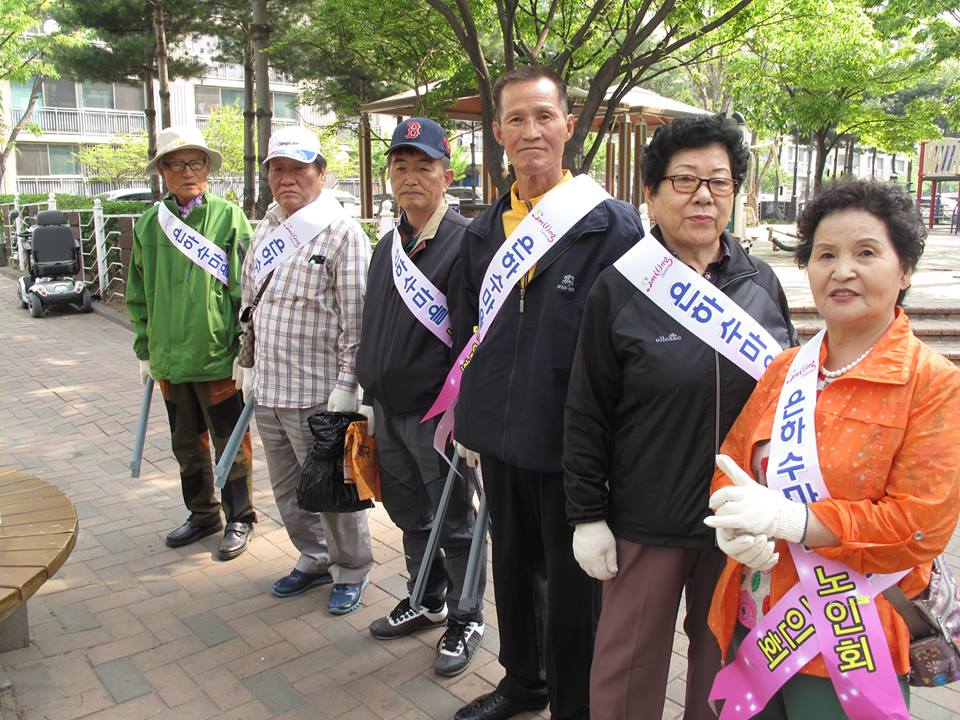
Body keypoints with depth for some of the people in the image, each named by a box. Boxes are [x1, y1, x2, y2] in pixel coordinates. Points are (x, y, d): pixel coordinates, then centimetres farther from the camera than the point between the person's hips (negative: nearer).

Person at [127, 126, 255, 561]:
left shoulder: (229, 217, -6)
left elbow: (247, 287, -8)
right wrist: (145, 350, 12)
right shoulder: (149, 224, 6)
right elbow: (139, 295, 13)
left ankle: (239, 518, 24)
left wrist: (247, 347, -10)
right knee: (186, 443, 17)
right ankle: (203, 514, 34)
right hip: (169, 359, 5)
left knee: (230, 443, 7)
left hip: (218, 356, -5)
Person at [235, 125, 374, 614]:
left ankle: (351, 570, 27)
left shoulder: (341, 233, -11)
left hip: (316, 391, -7)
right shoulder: (265, 231, 12)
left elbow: (356, 318, -16)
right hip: (268, 389, 8)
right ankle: (314, 559, 39)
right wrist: (247, 363, 19)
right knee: (286, 488, 19)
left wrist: (346, 385, -18)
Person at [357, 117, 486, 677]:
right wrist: (369, 389, 18)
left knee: (455, 523, 8)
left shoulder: (463, 241, -14)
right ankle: (428, 602, 40)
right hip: (387, 410, 8)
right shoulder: (389, 245, 12)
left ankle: (465, 620, 27)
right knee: (410, 515, 21)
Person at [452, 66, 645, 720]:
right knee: (513, 567, 22)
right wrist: (472, 419, 15)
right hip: (502, 441, 6)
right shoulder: (485, 231, 9)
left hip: (570, 445, -6)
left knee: (572, 585, 10)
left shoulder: (612, 225, -10)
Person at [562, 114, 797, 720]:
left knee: (725, 656, 21)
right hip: (645, 521, -3)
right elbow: (586, 414, -7)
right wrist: (587, 515, -7)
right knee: (630, 668, 13)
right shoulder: (620, 289, -8)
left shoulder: (762, 284, 1)